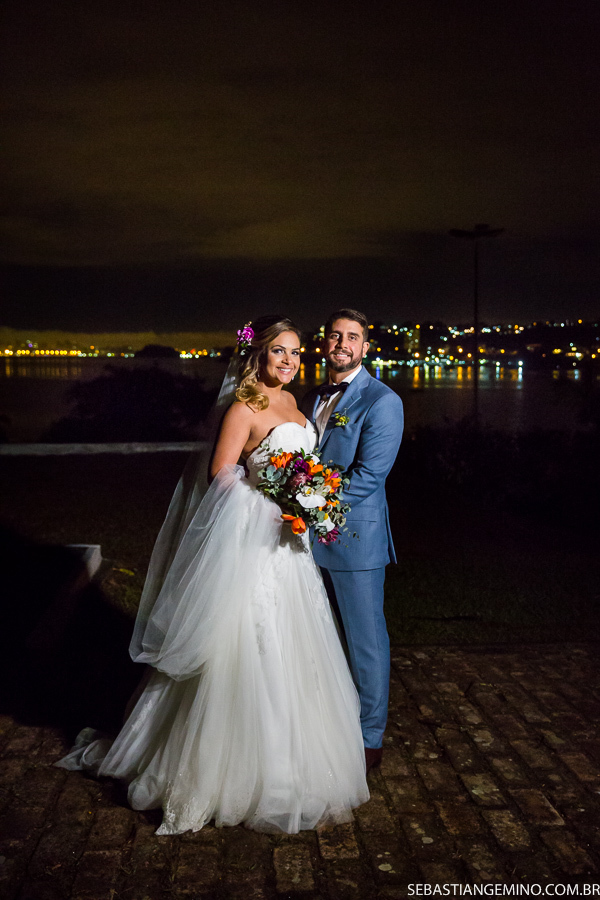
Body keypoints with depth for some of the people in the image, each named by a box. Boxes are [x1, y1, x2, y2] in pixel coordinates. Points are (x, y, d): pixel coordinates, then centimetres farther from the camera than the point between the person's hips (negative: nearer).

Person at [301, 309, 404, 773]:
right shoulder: (312, 398, 13)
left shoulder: (382, 401, -10)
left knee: (366, 642, 6)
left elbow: (368, 476, -18)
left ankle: (370, 740, 22)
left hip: (355, 538, -7)